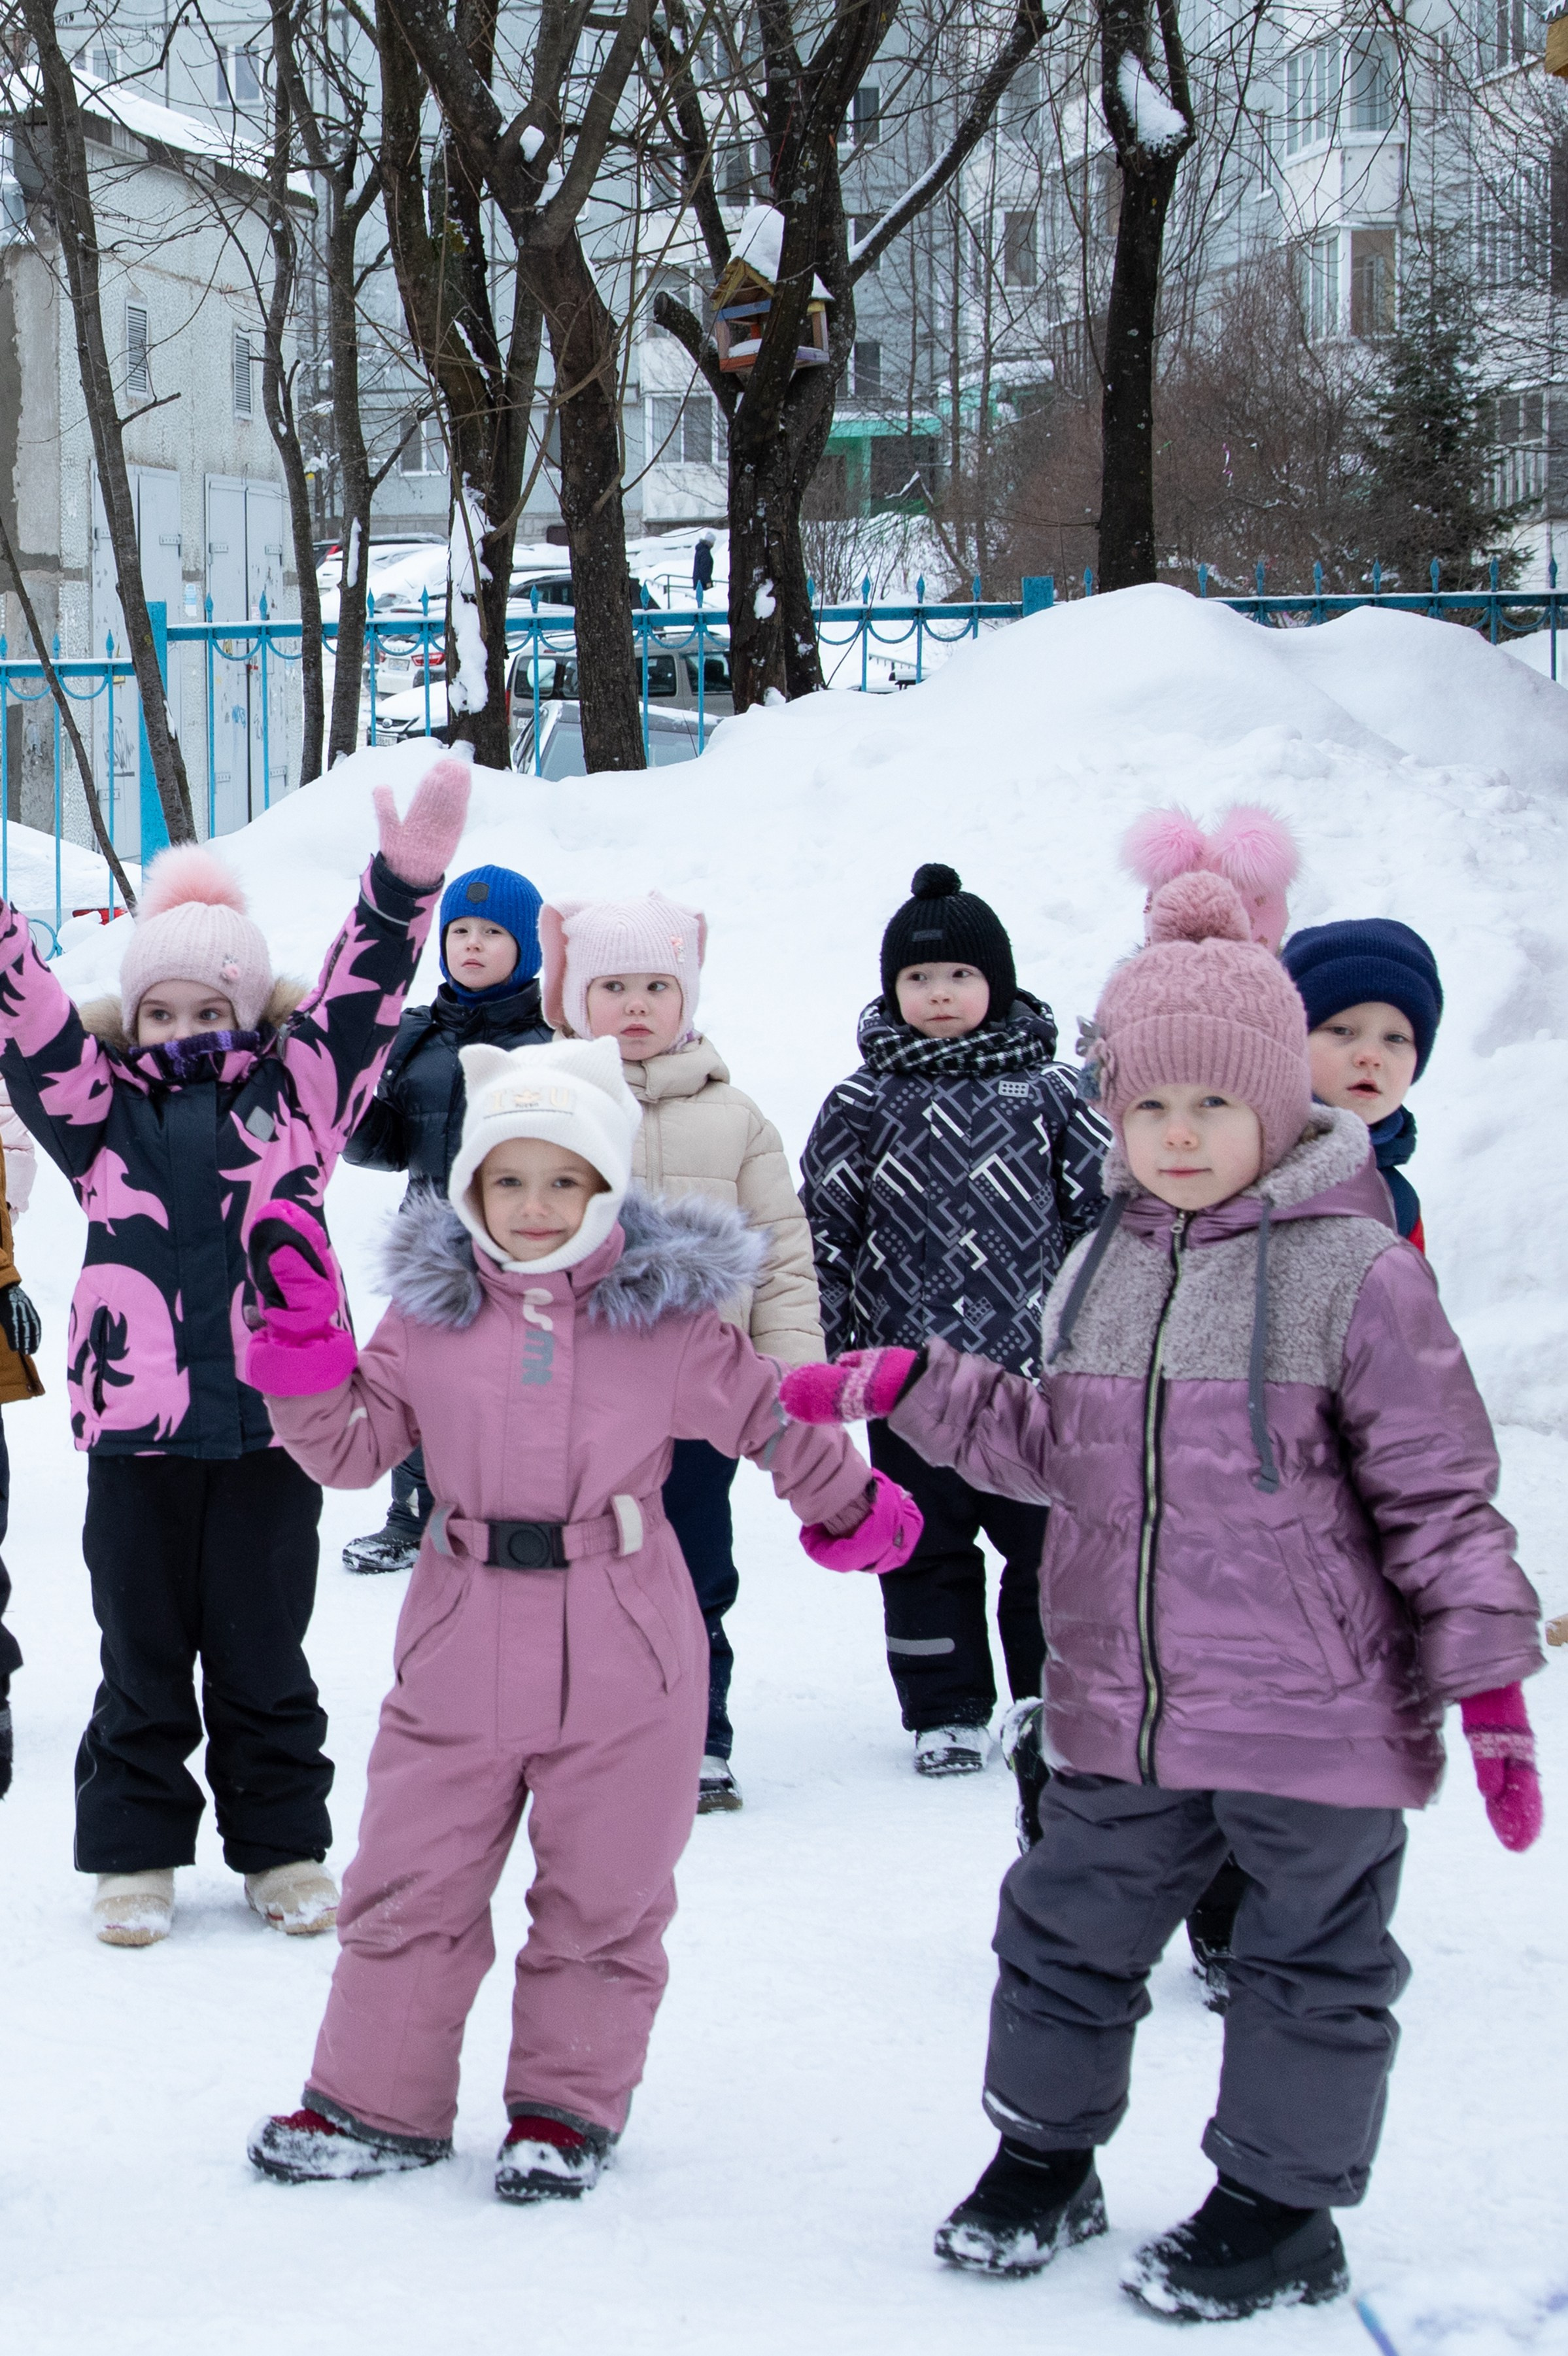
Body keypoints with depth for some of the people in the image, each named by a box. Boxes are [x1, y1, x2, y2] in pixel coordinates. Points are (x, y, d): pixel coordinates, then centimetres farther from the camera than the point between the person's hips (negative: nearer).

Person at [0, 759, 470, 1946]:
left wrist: (405, 884, -13)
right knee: (143, 1656, 9)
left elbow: (360, 998, 1)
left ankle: (285, 1846, 23)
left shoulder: (295, 1092, 8)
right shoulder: (103, 1111, 8)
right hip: (136, 1423, 0)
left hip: (271, 1417, 0)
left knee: (263, 1655, 10)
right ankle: (136, 1853, 20)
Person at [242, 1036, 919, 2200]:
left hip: (623, 1663, -1)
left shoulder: (666, 1315, -3)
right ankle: (377, 2103, 22)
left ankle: (571, 2104, 24)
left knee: (602, 1899, 8)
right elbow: (352, 1444, 3)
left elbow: (771, 1416, 11)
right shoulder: (431, 1311, 1)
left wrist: (851, 1508, 22)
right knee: (408, 1886, 8)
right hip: (462, 1654, 2)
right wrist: (303, 1337, -11)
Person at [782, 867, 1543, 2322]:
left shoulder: (1357, 1271, -12)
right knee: (1064, 1932, 17)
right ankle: (1044, 2158, 38)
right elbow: (1054, 1449, 19)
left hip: (1314, 1718, -5)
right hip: (1121, 1715, 6)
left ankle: (1278, 2210, 27)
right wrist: (904, 1387, 9)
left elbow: (1441, 1491, -9)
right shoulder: (1102, 1270, 7)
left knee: (1311, 1964, 10)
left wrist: (1488, 1681, -12)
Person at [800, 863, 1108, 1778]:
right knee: (926, 1548, 8)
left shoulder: (1052, 1094, 2)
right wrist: (815, 1349, 1)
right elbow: (825, 1232, 5)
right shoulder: (863, 1106, 3)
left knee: (1047, 1540, 5)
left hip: (1036, 1368, 0)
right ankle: (947, 1711, 19)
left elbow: (1102, 1214, 6)